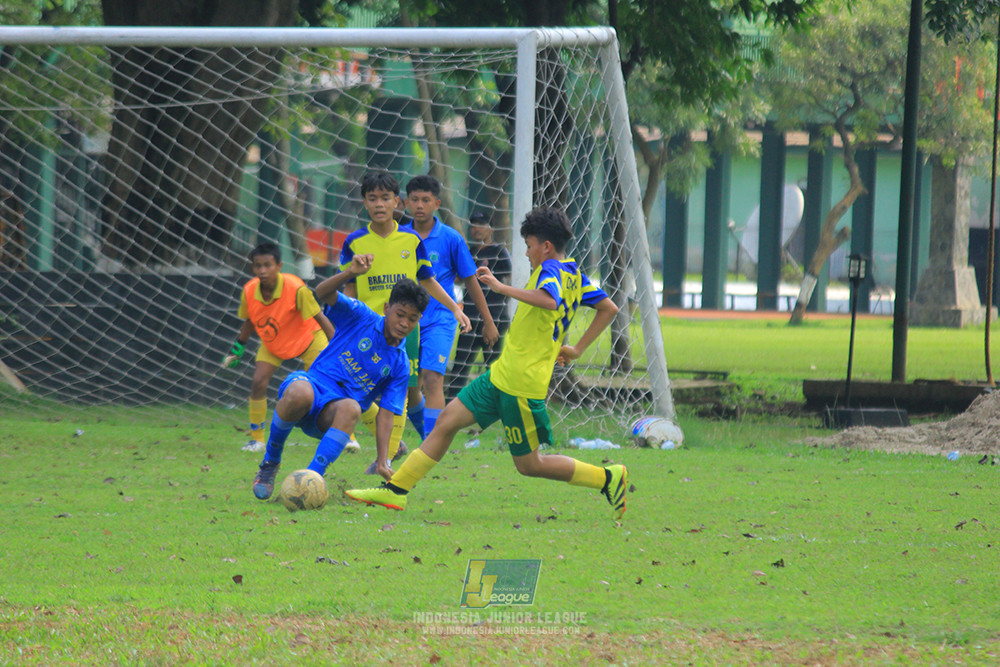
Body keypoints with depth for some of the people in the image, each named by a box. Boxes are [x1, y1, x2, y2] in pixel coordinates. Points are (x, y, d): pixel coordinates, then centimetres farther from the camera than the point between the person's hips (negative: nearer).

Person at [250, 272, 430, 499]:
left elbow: (386, 413, 6)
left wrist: (382, 461, -5)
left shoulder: (399, 365, 9)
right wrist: (350, 273, -29)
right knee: (299, 395, -40)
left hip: (332, 413, 1)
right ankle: (270, 462, -13)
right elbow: (324, 293, -9)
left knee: (351, 409, -37)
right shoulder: (361, 317, 3)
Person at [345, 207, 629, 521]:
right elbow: (609, 308, 20)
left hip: (521, 384, -10)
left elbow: (549, 300, -39)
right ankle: (396, 489, 8)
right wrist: (577, 349, 22)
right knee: (447, 421, 6)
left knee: (529, 464, 0)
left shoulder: (551, 270, -16)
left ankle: (608, 477, 10)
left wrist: (501, 287, -34)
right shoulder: (574, 274, 11)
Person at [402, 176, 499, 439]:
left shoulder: (451, 239, -3)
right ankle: (429, 438, 34)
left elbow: (470, 281, 5)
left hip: (439, 320, -4)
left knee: (432, 378, -20)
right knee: (409, 387, 10)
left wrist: (488, 322, 9)